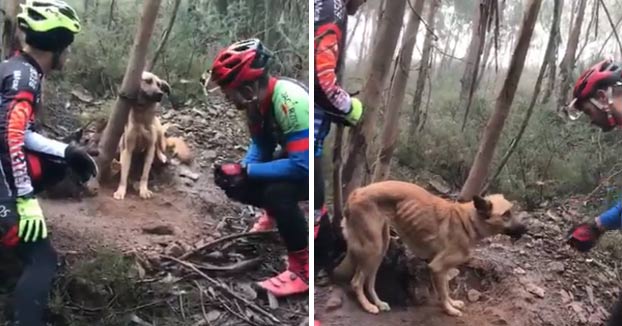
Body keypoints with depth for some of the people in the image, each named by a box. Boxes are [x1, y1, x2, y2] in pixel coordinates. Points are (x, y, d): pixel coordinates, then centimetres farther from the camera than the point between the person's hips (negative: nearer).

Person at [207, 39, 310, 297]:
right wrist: (238, 171, -17)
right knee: (237, 186, -2)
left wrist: (244, 170, -29)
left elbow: (302, 166, -36)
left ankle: (303, 269, -15)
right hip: (298, 157, 9)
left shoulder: (289, 101, -33)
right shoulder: (257, 100, -7)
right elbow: (260, 147, 4)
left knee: (277, 192, -33)